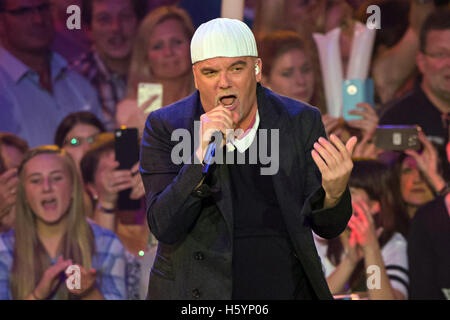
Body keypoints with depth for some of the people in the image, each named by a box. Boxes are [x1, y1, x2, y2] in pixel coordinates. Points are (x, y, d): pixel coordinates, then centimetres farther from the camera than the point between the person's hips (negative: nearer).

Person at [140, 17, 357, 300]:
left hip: (288, 288, 2)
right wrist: (202, 158, -28)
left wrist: (334, 193, -25)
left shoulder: (301, 122, -4)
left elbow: (327, 226, -4)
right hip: (198, 291, -1)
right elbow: (165, 228, -16)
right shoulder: (165, 127, -9)